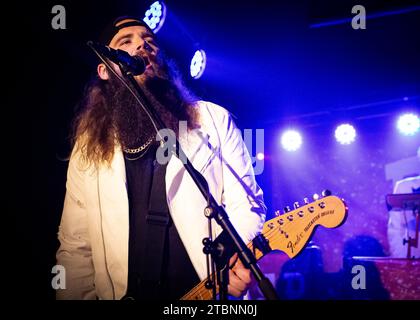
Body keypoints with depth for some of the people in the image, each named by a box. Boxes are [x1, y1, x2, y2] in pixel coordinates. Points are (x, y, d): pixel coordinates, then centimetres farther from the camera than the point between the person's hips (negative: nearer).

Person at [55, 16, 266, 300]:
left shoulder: (213, 120, 2)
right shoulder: (88, 147, 7)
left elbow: (245, 206, 2)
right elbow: (76, 247, 9)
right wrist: (78, 297, -2)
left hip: (210, 296, -1)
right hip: (127, 293, 1)